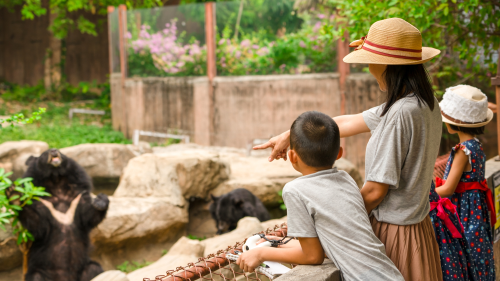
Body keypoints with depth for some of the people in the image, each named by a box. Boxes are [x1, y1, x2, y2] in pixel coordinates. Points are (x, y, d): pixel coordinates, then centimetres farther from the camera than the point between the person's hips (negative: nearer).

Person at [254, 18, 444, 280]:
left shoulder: (401, 113, -24)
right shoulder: (426, 104, 6)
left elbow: (375, 190, -21)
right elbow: (347, 124, 13)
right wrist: (290, 135, 18)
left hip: (393, 231, -9)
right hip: (416, 224, 9)